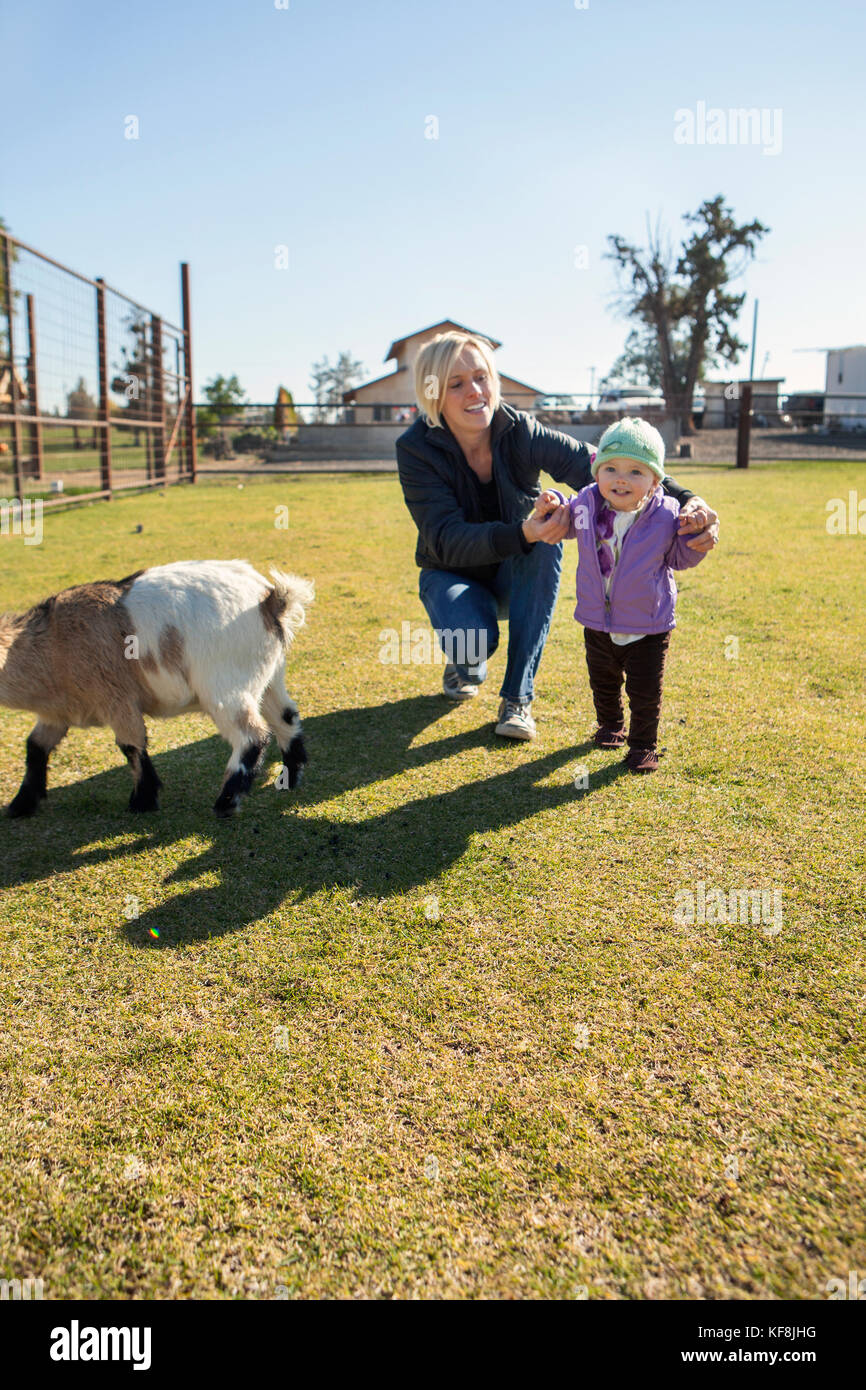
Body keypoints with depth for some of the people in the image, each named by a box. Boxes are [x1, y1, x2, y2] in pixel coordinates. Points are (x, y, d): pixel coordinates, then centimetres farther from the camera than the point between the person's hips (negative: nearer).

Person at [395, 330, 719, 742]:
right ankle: (466, 661, 9)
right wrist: (522, 534, -49)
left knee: (547, 541, -32)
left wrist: (684, 500, -47)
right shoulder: (416, 449, -20)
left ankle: (517, 698, -23)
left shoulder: (521, 432, -17)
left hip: (516, 577, 2)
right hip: (454, 577, -2)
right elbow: (446, 540, -31)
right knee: (473, 641, -35)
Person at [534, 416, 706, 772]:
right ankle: (611, 726, 49)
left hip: (648, 629, -3)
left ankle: (643, 746, 26)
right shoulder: (586, 504, -10)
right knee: (603, 685, 24)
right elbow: (566, 526, 13)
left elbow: (680, 558, -1)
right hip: (598, 626, 3)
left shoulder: (665, 515, -16)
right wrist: (551, 505, -7)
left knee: (645, 694, 7)